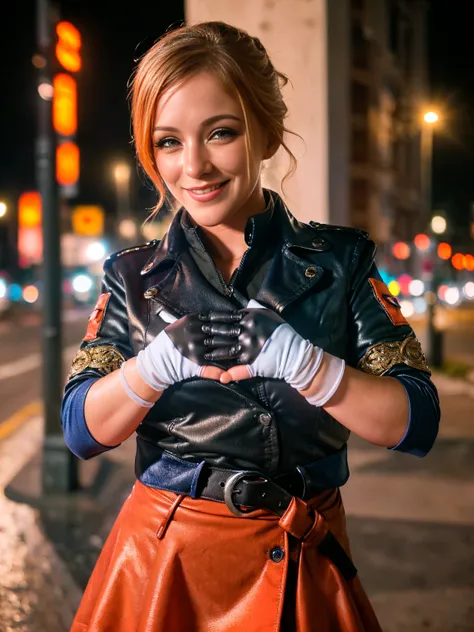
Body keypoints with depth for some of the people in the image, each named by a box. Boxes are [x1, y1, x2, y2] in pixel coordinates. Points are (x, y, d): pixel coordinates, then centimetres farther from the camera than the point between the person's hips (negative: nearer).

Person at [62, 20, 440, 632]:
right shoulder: (134, 277, -1)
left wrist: (296, 357, -26)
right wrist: (165, 359, -24)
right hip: (163, 562, 1)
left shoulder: (341, 260, -5)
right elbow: (82, 431, -7)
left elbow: (416, 424, -11)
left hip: (301, 569, 0)